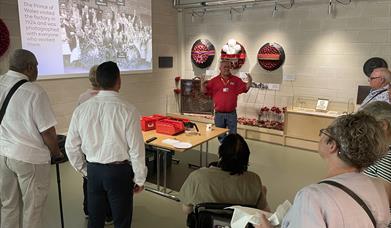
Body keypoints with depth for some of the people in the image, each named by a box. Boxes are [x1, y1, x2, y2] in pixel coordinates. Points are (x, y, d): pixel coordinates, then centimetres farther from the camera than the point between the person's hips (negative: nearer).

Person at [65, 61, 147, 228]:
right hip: (119, 171, -4)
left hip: (93, 170, 4)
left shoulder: (81, 109, -5)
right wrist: (139, 179, 0)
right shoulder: (127, 111, -17)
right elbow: (136, 150, -14)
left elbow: (71, 147, 3)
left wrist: (84, 170, 18)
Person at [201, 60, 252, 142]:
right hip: (219, 114, 0)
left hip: (232, 114, 0)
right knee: (220, 136, 13)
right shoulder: (214, 80, 1)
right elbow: (205, 91, 0)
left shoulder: (236, 80, 4)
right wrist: (202, 84, -19)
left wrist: (249, 82, -13)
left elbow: (245, 88, 6)